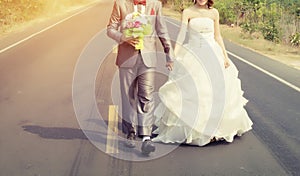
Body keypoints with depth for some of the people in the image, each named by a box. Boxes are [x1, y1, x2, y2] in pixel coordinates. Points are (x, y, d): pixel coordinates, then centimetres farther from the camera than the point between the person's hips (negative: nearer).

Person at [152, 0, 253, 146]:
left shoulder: (214, 12, 7)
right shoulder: (188, 12, -1)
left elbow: (217, 36, 11)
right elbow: (181, 35, -8)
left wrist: (225, 56, 7)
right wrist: (173, 56, -18)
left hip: (212, 56, 2)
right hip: (193, 56, -2)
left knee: (217, 91, 5)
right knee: (192, 93, -1)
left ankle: (214, 130, 20)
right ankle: (193, 131, 11)